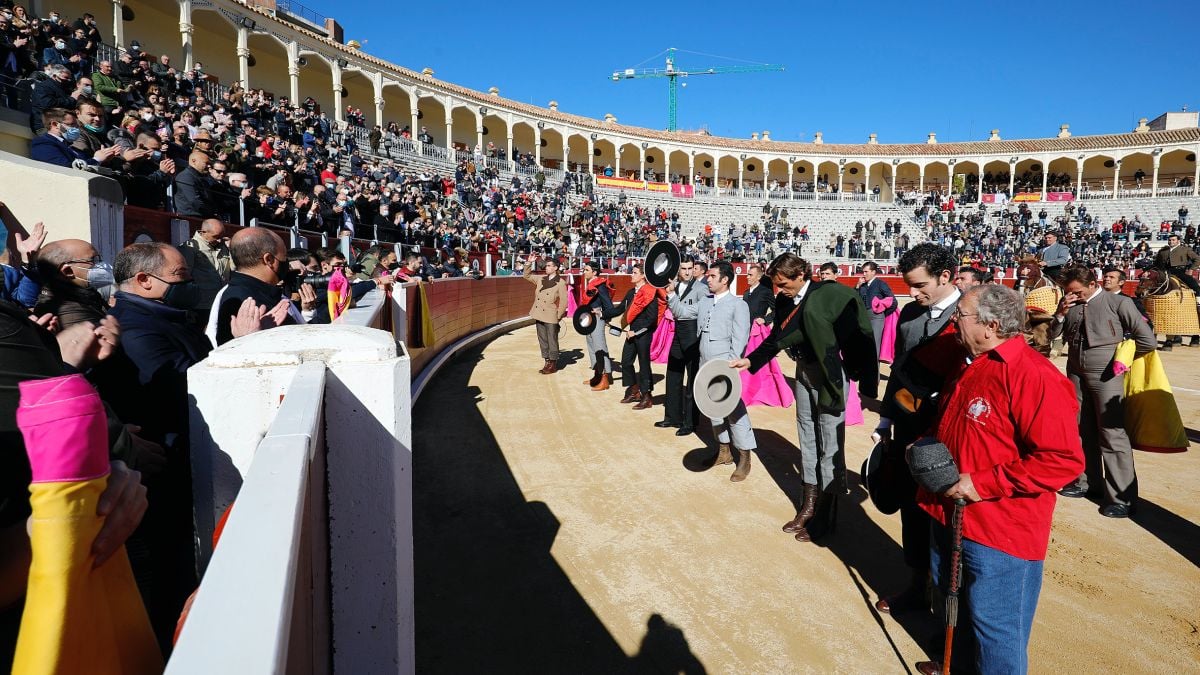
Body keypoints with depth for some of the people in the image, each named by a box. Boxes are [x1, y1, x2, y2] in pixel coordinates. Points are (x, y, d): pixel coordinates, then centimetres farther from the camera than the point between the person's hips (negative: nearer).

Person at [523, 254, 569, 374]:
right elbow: (526, 275, 20)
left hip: (551, 317, -6)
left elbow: (564, 301, -8)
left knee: (552, 342, 2)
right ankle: (547, 363, 21)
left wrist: (558, 316, -9)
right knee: (543, 341, 11)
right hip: (539, 315, 6)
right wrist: (529, 263, 8)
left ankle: (553, 365, 11)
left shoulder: (561, 283, -7)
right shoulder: (541, 279, 10)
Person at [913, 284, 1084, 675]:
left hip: (1000, 530, -9)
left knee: (996, 625, 6)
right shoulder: (970, 366, 8)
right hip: (949, 514, 9)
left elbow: (1064, 460, -26)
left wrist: (982, 484, -25)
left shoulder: (1032, 375, -21)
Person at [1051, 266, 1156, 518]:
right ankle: (1088, 482, 28)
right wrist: (1061, 313, -6)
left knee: (1112, 434, -5)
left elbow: (1148, 341, -6)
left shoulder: (1118, 302, -5)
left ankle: (1123, 498, 1)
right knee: (1083, 430, 14)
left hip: (1106, 374, -5)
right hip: (1076, 373, 5)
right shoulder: (1069, 305, 7)